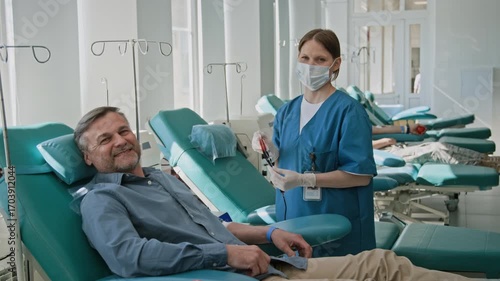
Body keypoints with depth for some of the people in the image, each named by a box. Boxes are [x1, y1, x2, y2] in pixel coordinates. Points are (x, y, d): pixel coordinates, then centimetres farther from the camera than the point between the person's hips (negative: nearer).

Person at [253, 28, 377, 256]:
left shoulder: (347, 110, -11)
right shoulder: (287, 112, 9)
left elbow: (361, 175, -15)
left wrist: (305, 180, -21)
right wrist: (271, 150, -7)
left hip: (337, 224, -5)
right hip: (291, 219, 5)